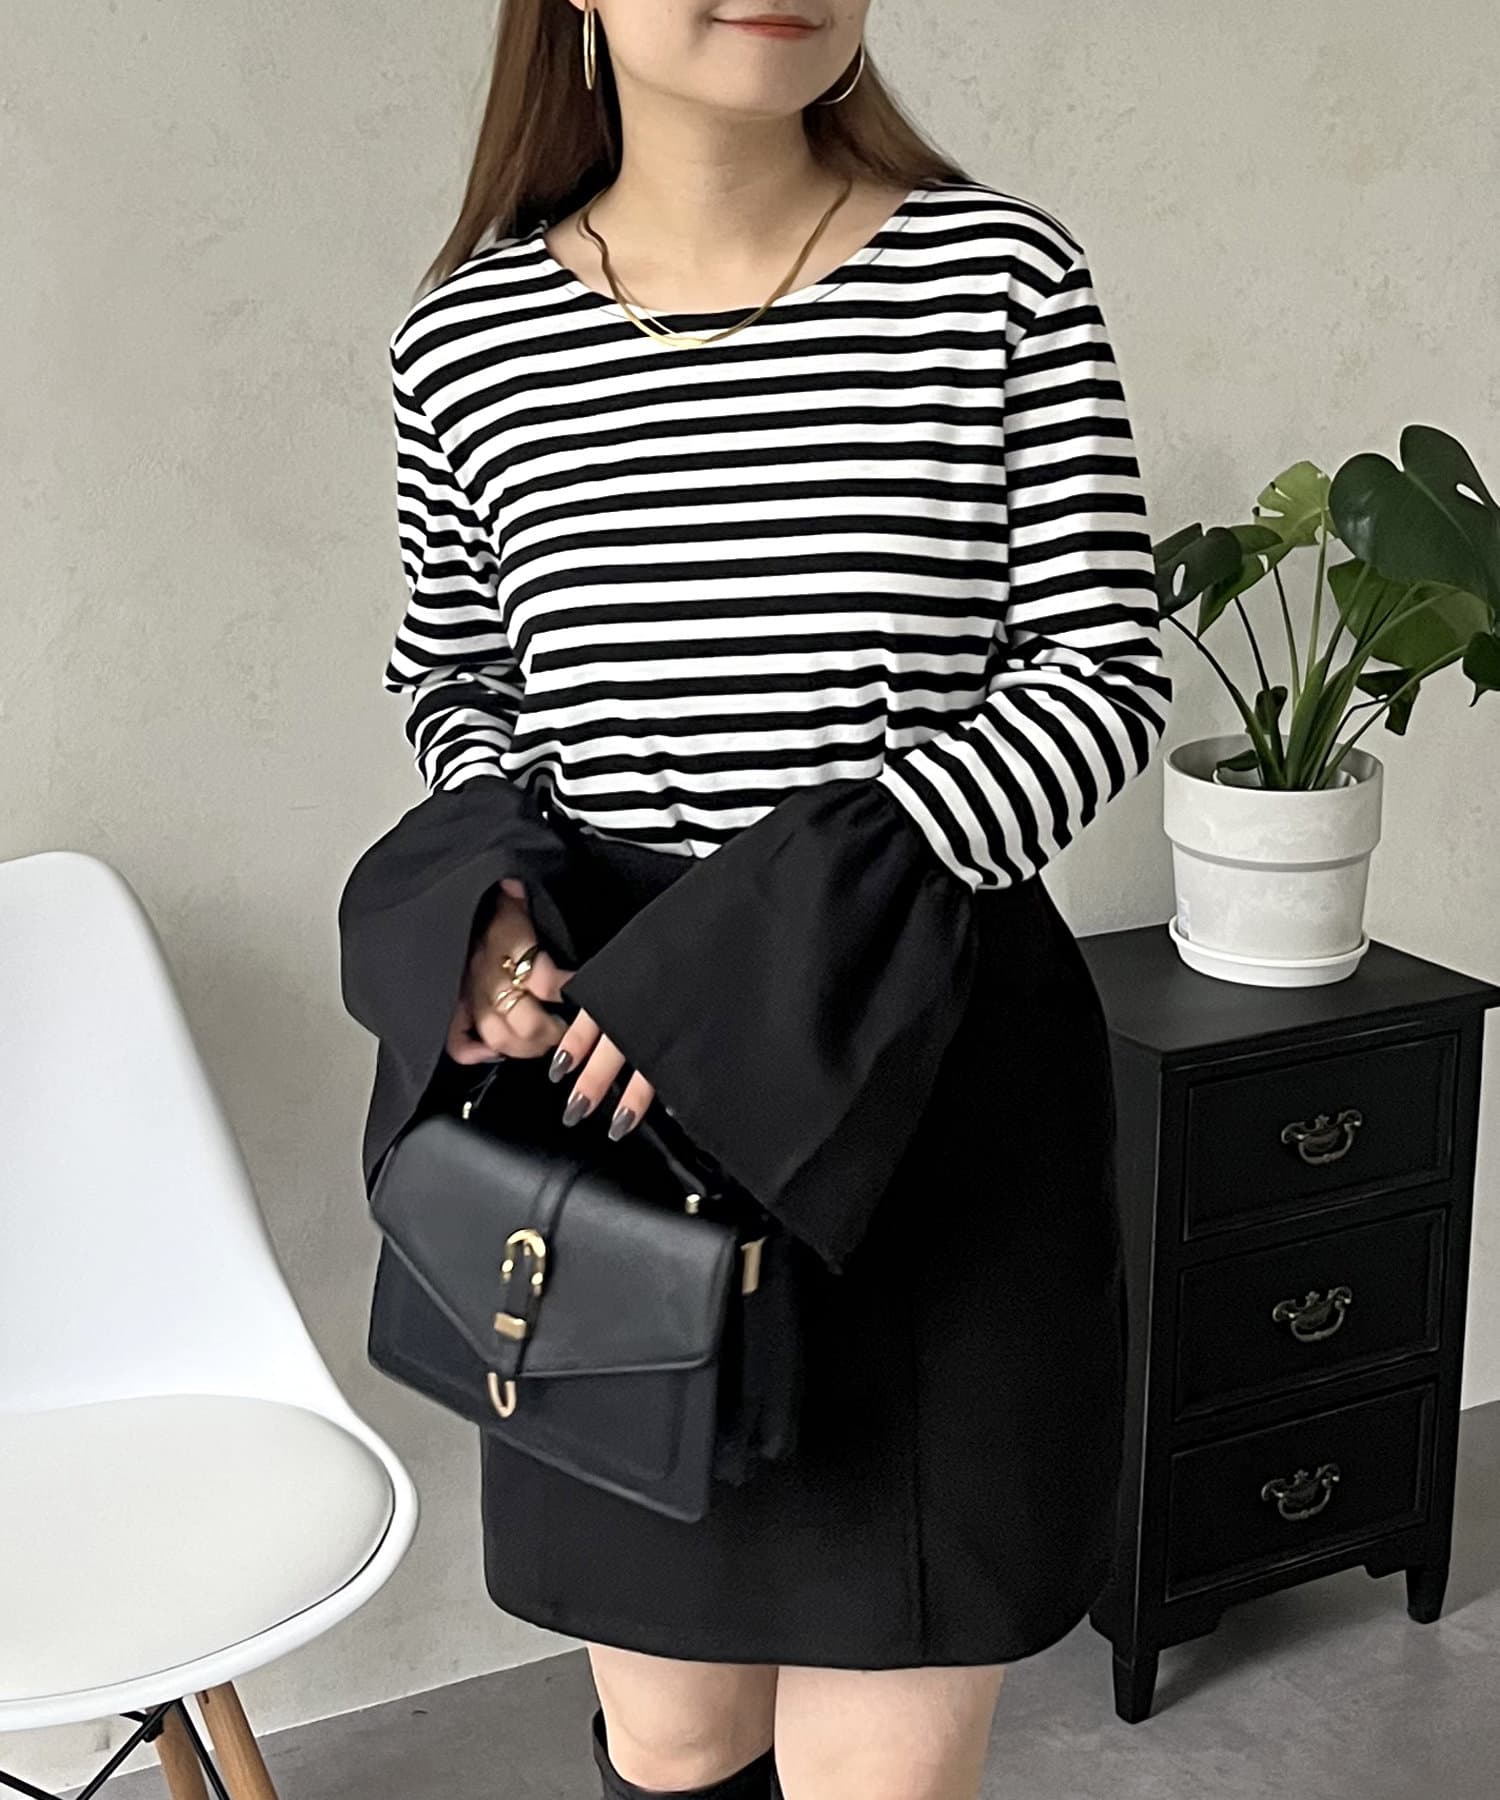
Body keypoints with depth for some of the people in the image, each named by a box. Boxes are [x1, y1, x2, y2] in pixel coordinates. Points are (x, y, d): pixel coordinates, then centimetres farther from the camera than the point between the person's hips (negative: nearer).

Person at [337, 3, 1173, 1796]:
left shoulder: (1002, 274, -6)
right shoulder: (471, 337, 0)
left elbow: (1104, 680, -8)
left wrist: (782, 923, -20)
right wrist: (486, 887, -8)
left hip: (930, 1096, -2)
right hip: (610, 1090, 2)